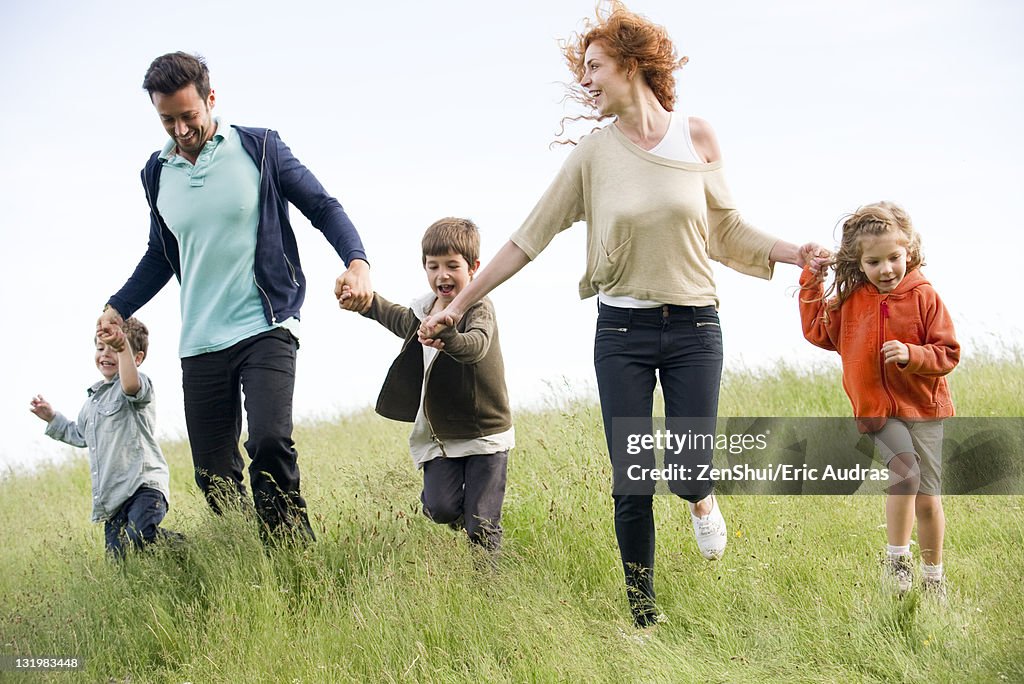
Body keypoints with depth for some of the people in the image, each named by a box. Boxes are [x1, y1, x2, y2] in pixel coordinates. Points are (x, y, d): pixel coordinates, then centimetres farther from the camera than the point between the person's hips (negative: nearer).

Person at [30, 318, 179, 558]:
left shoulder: (139, 383, -3)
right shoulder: (93, 399, 24)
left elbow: (130, 386, -32)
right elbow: (81, 436, 42)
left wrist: (122, 346, -44)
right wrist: (52, 418, 36)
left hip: (143, 484, -8)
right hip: (112, 496, 8)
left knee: (140, 535, -35)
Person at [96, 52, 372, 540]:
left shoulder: (259, 148, 0)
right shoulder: (158, 173, 12)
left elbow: (323, 208, 1)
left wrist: (357, 262, -17)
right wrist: (118, 308, 14)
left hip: (265, 329, -5)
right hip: (200, 345, 5)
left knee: (269, 440, -25)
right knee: (213, 477, 4)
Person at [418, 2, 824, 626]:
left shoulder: (696, 137, 0)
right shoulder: (594, 154, -1)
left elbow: (727, 229, 9)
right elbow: (531, 237, 2)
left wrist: (791, 253, -6)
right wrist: (460, 304, 1)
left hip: (693, 328, 0)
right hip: (622, 333, 0)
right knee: (633, 484, -1)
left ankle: (702, 499, 34)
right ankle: (643, 615, 15)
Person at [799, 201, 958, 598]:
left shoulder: (923, 296, -7)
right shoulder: (851, 299, 2)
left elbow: (948, 354, -5)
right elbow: (818, 332, 17)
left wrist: (911, 355, -22)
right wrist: (813, 281, 10)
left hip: (924, 410, -1)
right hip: (877, 411, 1)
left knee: (927, 498, 3)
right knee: (906, 471, -24)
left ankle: (933, 574, 23)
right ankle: (897, 558, -7)